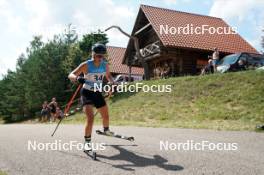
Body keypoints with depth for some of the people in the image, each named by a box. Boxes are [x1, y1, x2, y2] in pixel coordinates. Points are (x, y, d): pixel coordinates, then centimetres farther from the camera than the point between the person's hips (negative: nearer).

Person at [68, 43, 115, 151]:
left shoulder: (105, 65, -4)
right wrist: (77, 78, -43)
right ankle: (87, 142, -10)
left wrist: (112, 82, -3)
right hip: (87, 93, -5)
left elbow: (108, 76, 17)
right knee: (90, 118, -21)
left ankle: (106, 130, 48)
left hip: (97, 93, 5)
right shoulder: (86, 65, -19)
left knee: (106, 115, 16)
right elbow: (70, 75, -21)